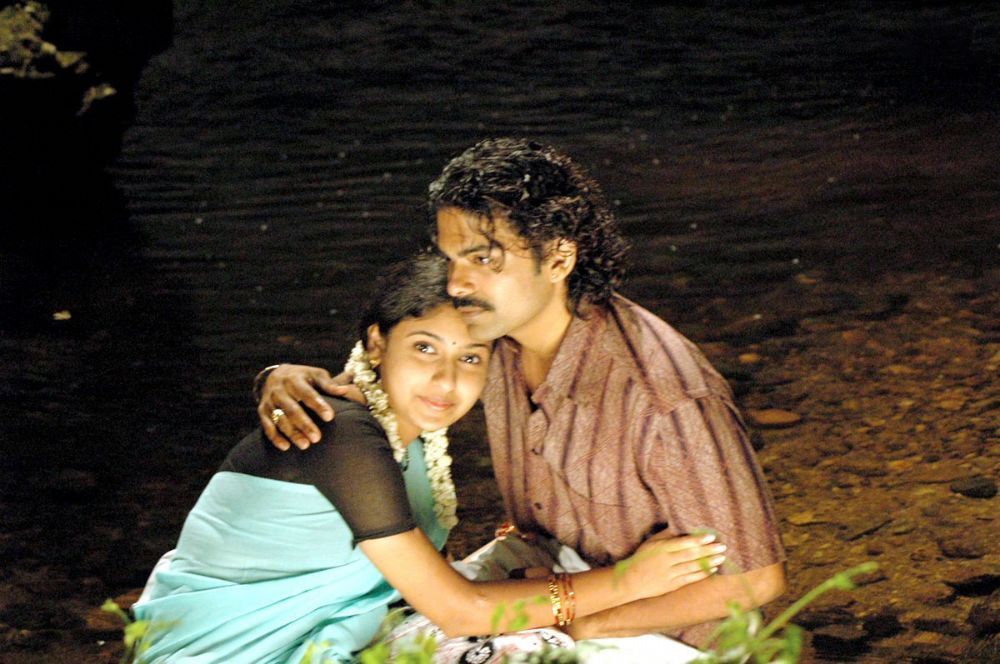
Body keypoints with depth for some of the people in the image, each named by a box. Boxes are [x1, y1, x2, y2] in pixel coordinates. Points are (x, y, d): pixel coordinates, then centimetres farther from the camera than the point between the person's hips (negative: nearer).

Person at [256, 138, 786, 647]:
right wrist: (289, 379, -18)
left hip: (667, 643, -5)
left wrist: (580, 624, -21)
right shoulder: (491, 336, -11)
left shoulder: (666, 400, -31)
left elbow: (754, 578, -23)